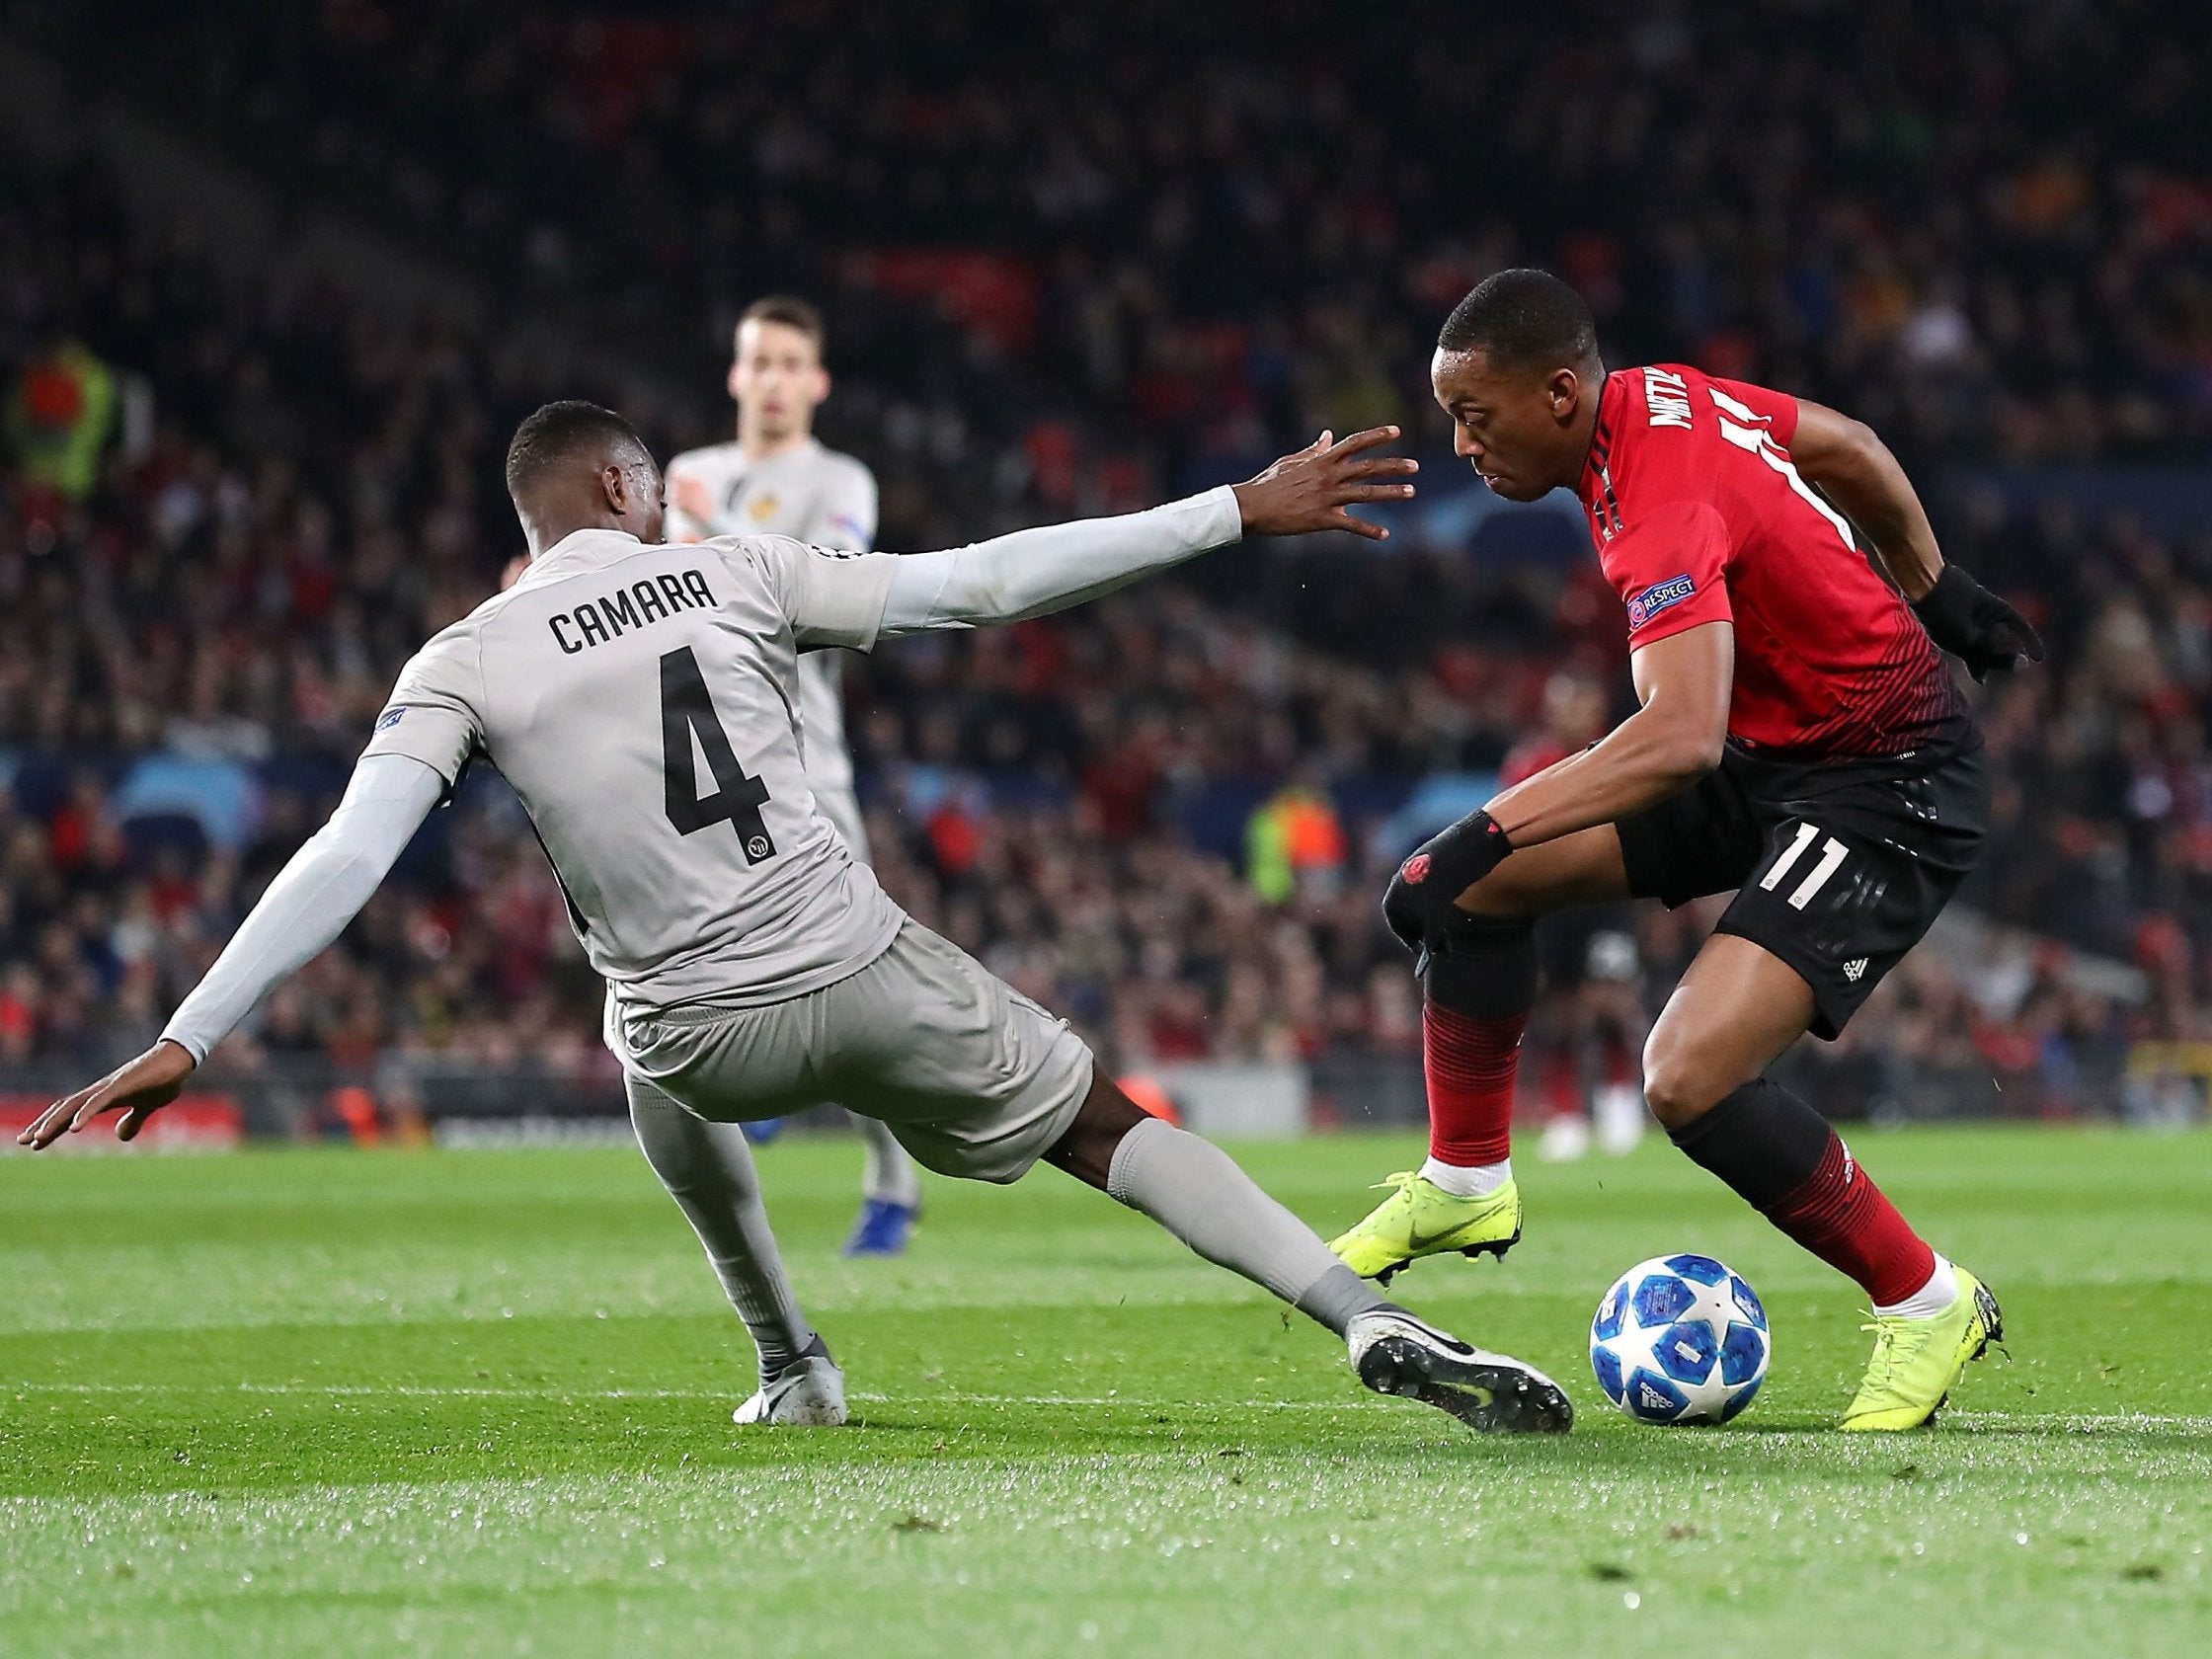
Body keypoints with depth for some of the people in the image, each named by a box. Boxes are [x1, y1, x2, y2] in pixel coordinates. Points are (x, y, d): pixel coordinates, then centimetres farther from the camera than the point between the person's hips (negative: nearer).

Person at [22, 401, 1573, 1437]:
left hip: (710, 1039, 1)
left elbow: (346, 859, -10)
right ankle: (1371, 1319, -8)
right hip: (868, 977, -1)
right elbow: (989, 581, 2)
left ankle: (792, 1365, 43)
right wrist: (1239, 512, 6)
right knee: (1113, 1125, 12)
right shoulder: (734, 575, 3)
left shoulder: (464, 663, 2)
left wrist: (184, 1042, -10)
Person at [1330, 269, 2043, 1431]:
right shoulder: (1659, 397, -2)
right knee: (1462, 887, 5)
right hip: (1768, 749, 10)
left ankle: (1926, 1307, -5)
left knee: (1689, 1079, -24)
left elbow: (1681, 736, -42)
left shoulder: (1665, 506, -29)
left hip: (1888, 790, -10)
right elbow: (1846, 446, 14)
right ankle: (1465, 1184, 22)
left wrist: (1492, 827, -41)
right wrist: (1932, 593, 25)